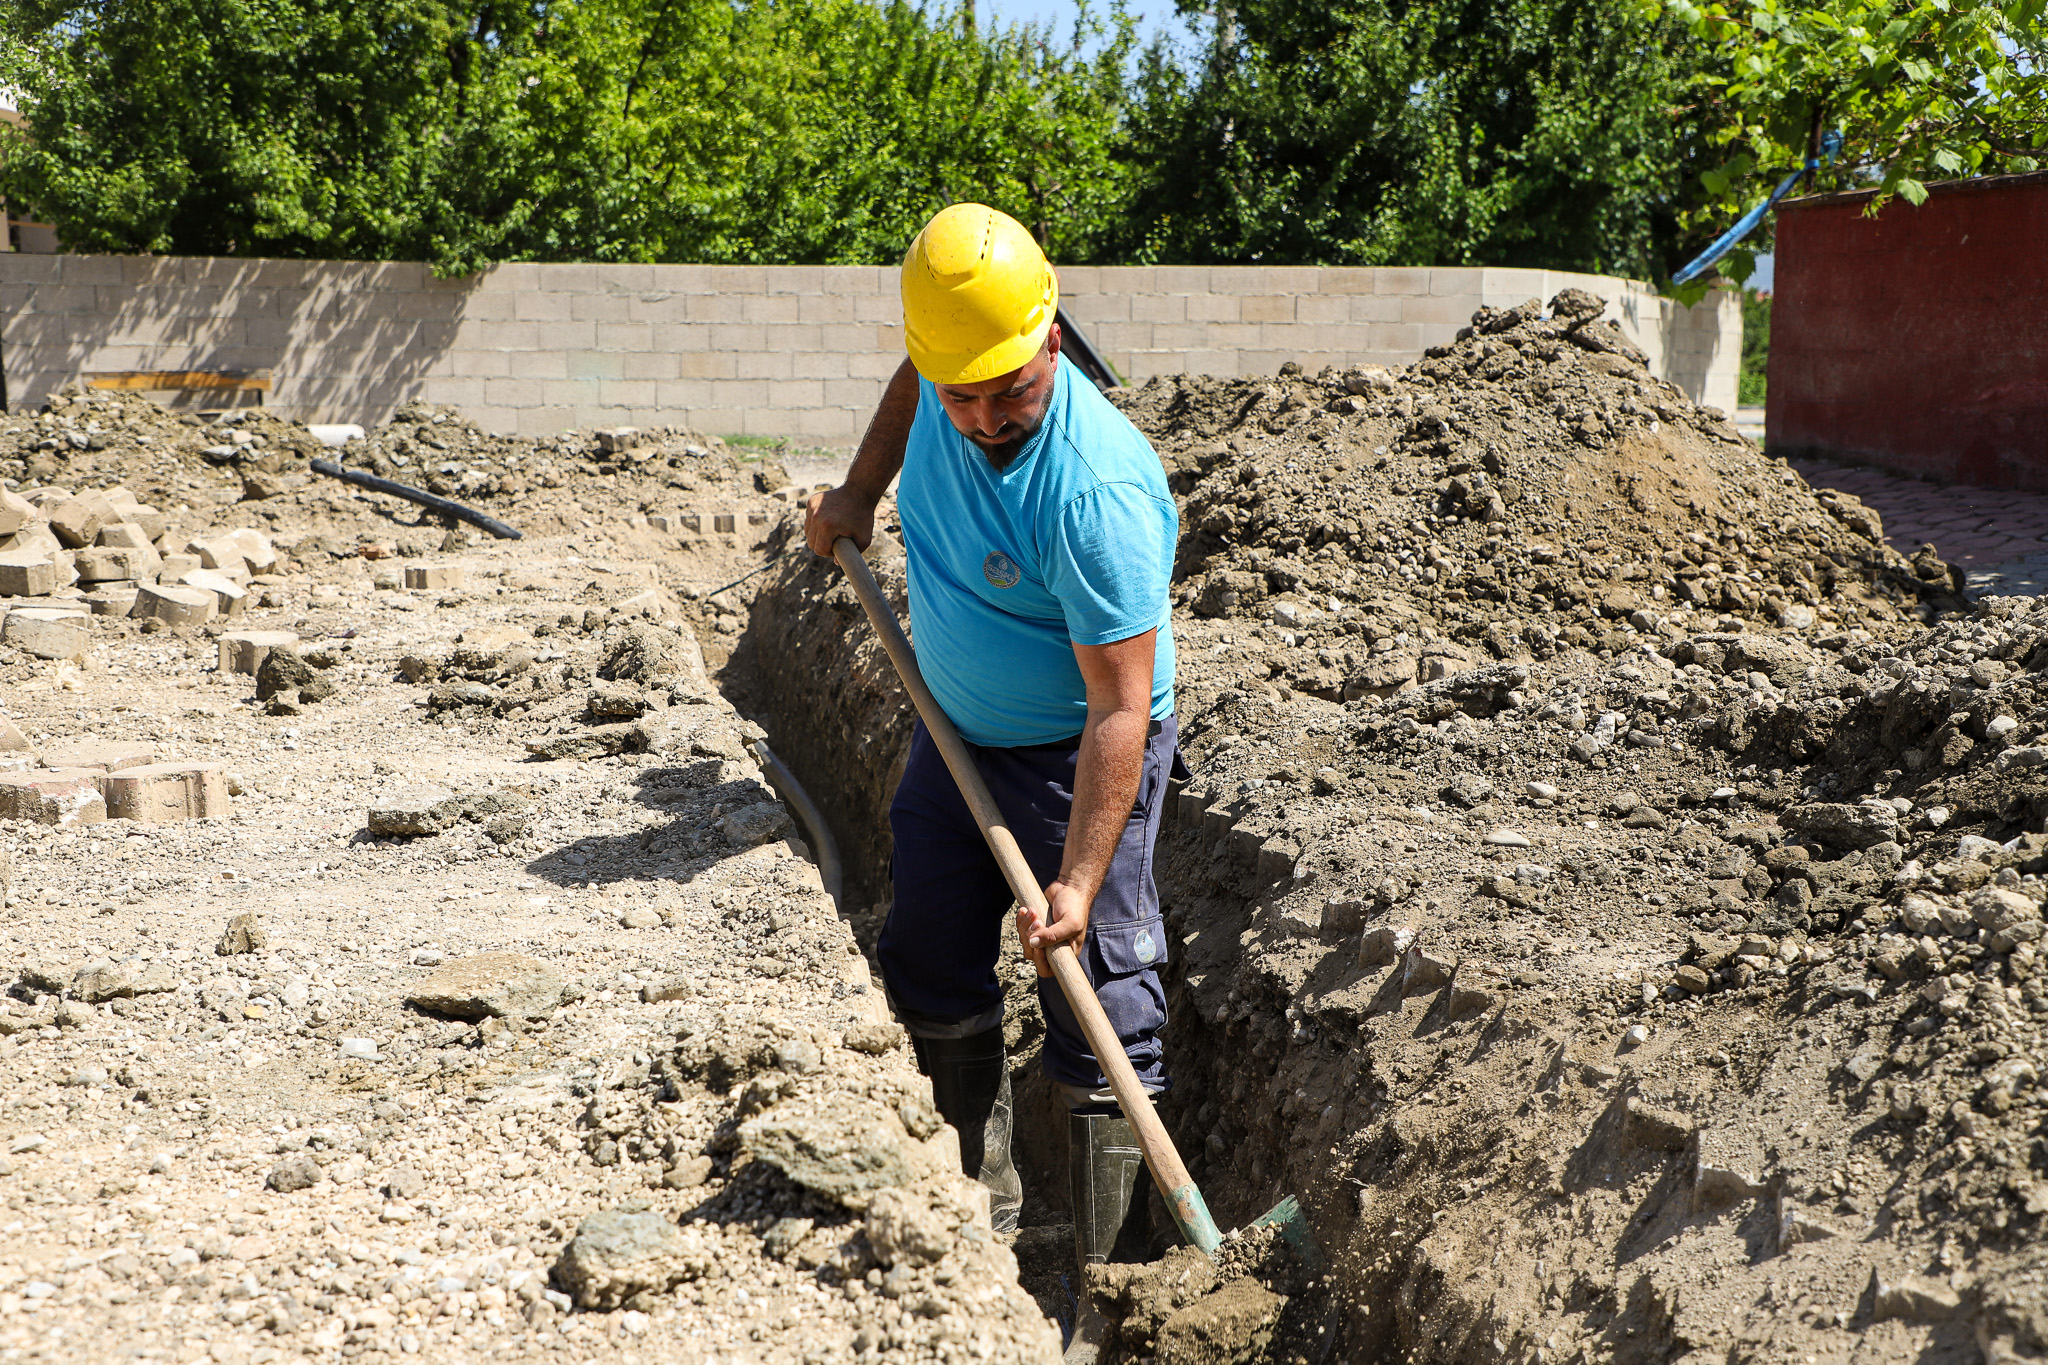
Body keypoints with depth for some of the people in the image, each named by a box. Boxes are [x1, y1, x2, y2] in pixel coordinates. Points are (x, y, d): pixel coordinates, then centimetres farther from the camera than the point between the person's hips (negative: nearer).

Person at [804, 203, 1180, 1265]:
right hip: (956, 732, 8)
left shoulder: (1096, 490, -33)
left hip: (1075, 754, -7)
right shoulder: (945, 379, -12)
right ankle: (982, 1210, 33)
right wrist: (860, 491, 8)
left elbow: (1120, 709, -32)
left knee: (1099, 1012, -6)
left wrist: (1077, 885, -37)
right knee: (931, 975, 15)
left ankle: (1108, 1273, 5)